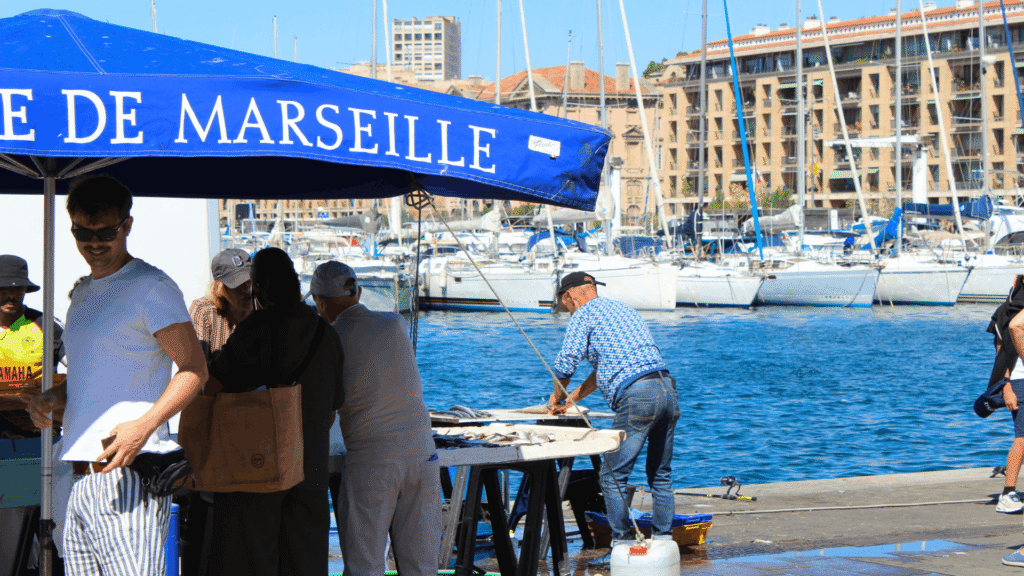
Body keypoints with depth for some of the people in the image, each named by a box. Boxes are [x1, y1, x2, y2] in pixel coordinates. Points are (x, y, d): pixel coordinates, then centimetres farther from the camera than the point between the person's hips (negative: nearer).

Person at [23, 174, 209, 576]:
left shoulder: (151, 288, -5)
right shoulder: (83, 294, 21)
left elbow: (193, 369, -10)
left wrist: (144, 426, -24)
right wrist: (50, 398, 8)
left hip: (129, 475, -8)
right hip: (81, 481, 8)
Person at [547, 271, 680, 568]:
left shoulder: (583, 315, 4)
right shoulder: (621, 309, 30)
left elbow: (566, 364, -3)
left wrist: (557, 397, 16)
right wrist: (573, 398, 39)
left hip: (637, 397, -8)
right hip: (668, 389, 8)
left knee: (613, 476, -1)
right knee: (660, 475, 16)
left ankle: (621, 547, -1)